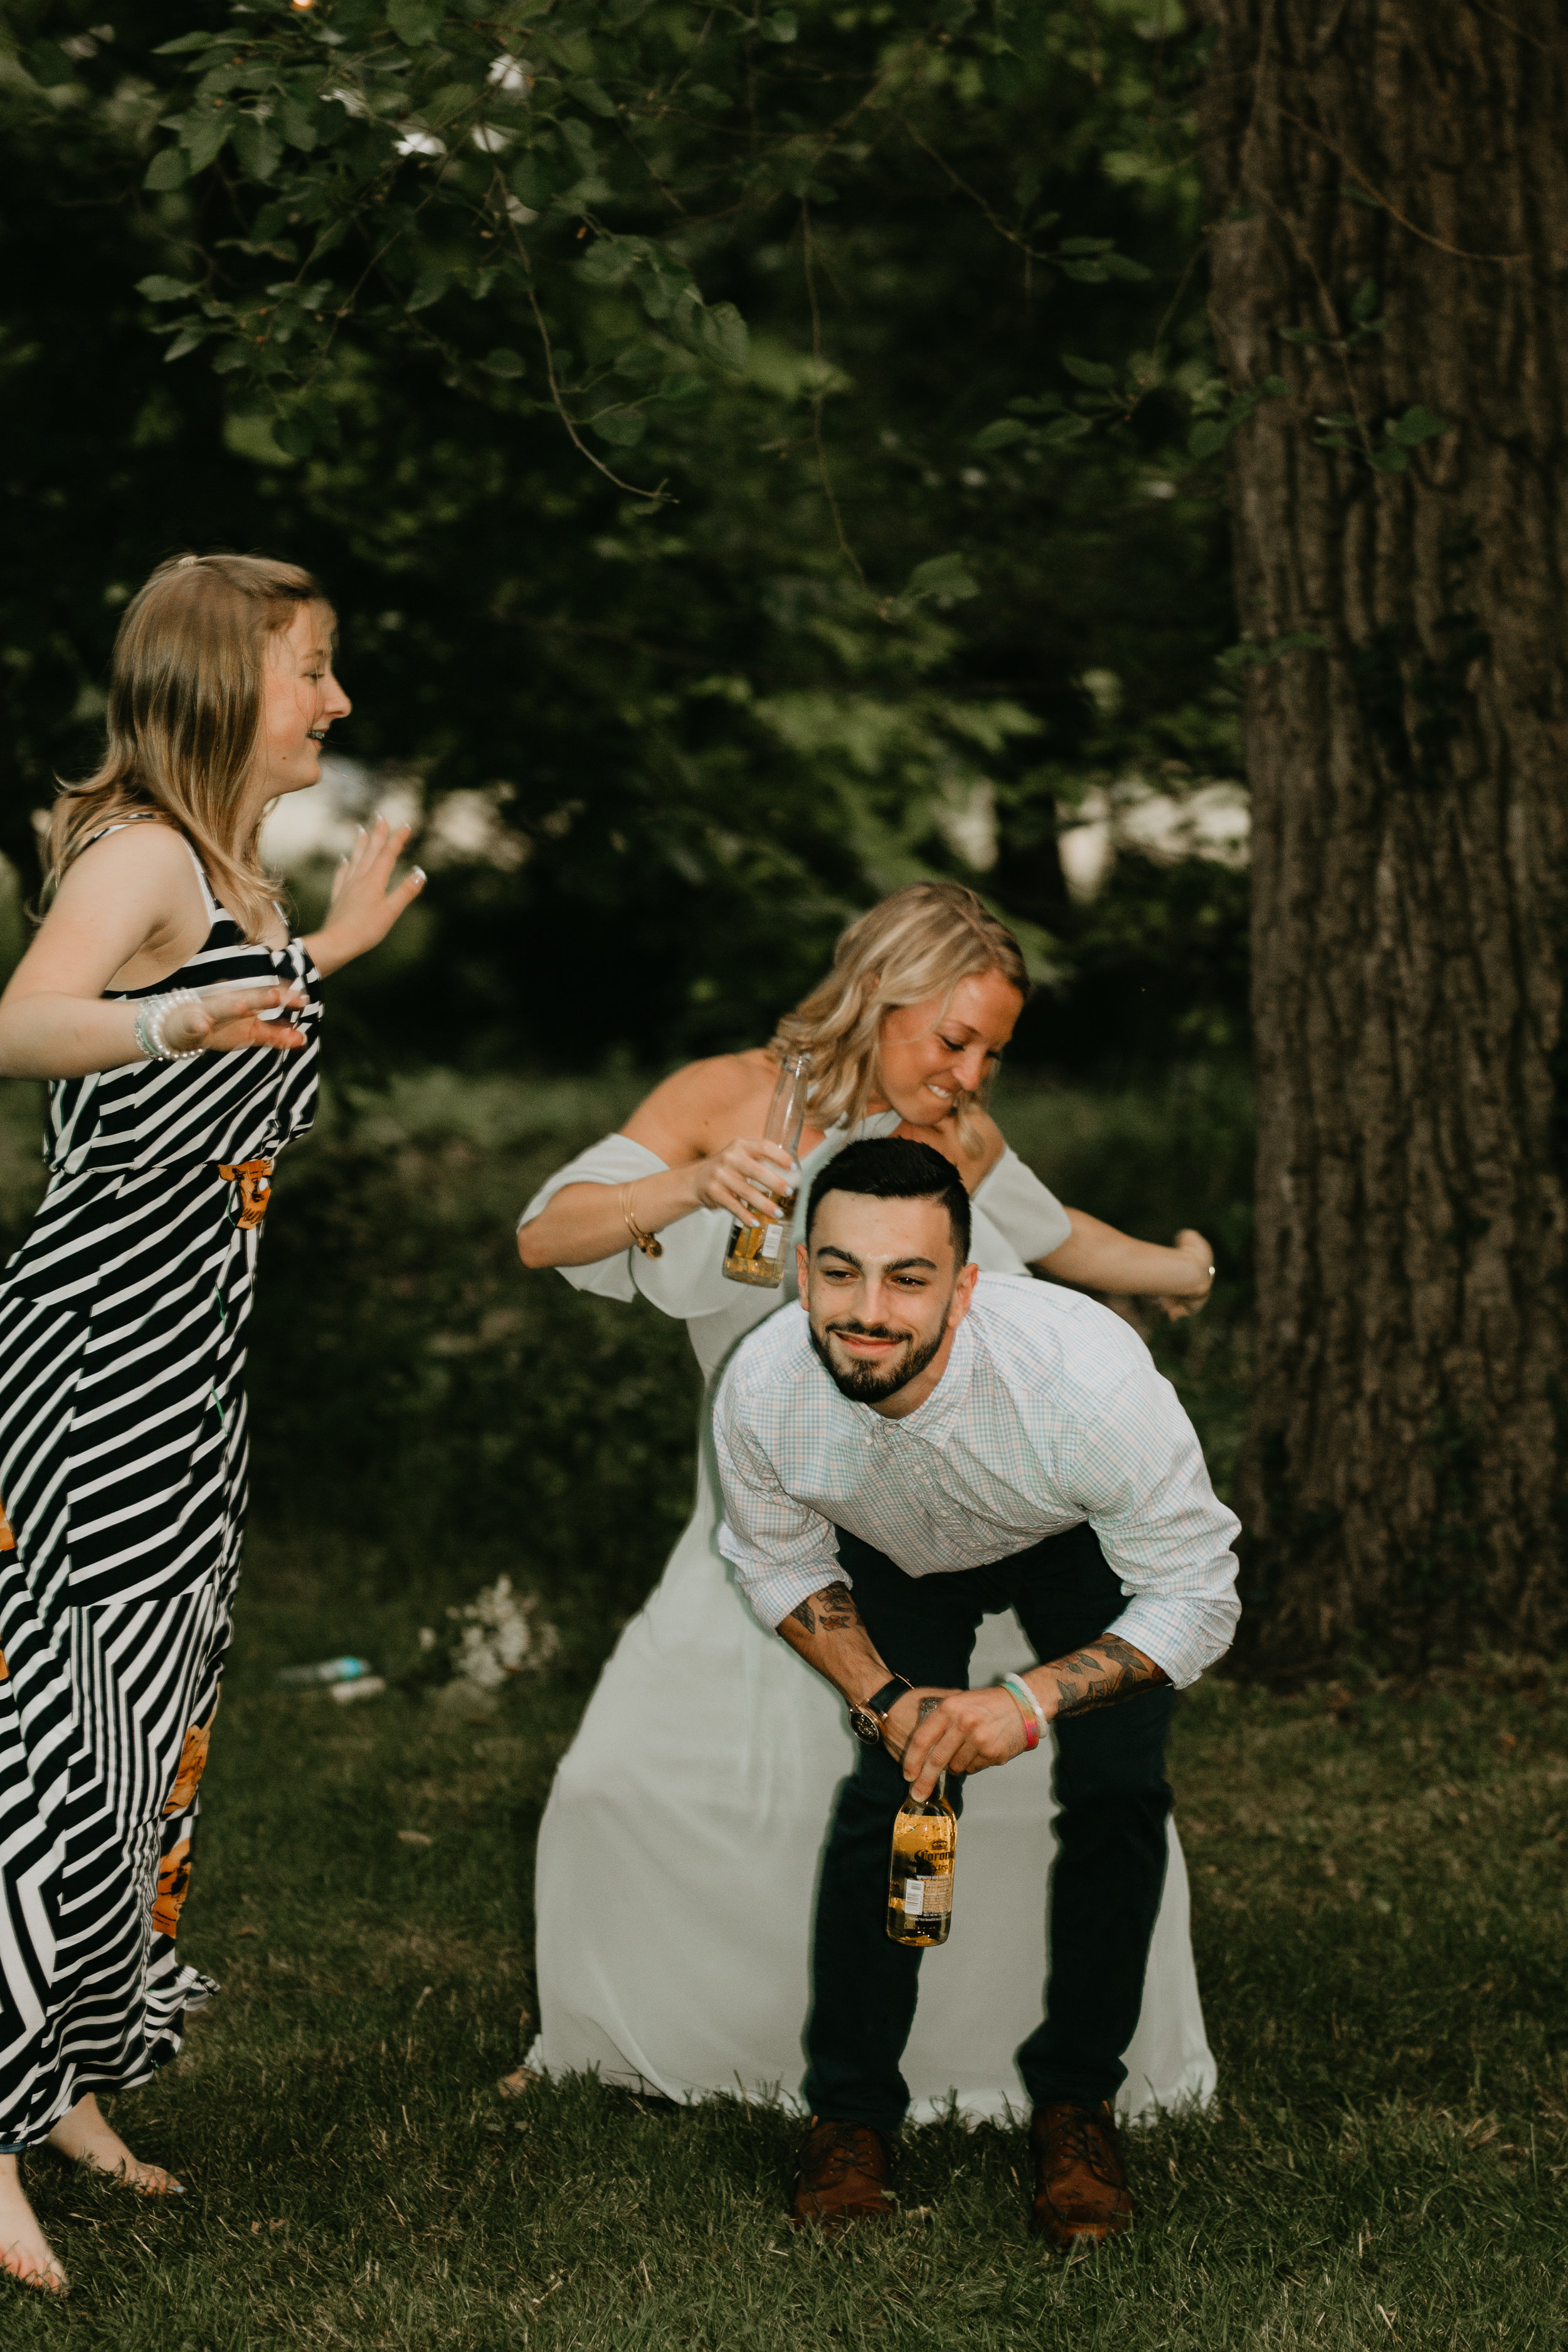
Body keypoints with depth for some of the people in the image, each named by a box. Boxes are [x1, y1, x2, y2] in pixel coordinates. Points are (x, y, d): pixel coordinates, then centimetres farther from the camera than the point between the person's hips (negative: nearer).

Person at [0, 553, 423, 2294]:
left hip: (185, 1348, 10)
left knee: (153, 1716, 14)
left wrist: (320, 953, 35)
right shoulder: (140, 851, -15)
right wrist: (176, 1020, -52)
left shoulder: (216, 861, 15)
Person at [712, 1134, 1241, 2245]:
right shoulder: (763, 1392, -33)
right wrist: (881, 1694, -25)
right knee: (888, 1791, -15)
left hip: (1083, 1543, -1)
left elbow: (1197, 1598, -31)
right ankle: (849, 2111, 2)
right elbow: (780, 1562, -10)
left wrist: (1031, 1701, -44)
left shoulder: (1089, 1379, -44)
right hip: (900, 1554, 2)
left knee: (1118, 1794, -17)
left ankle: (1075, 2102, 1)